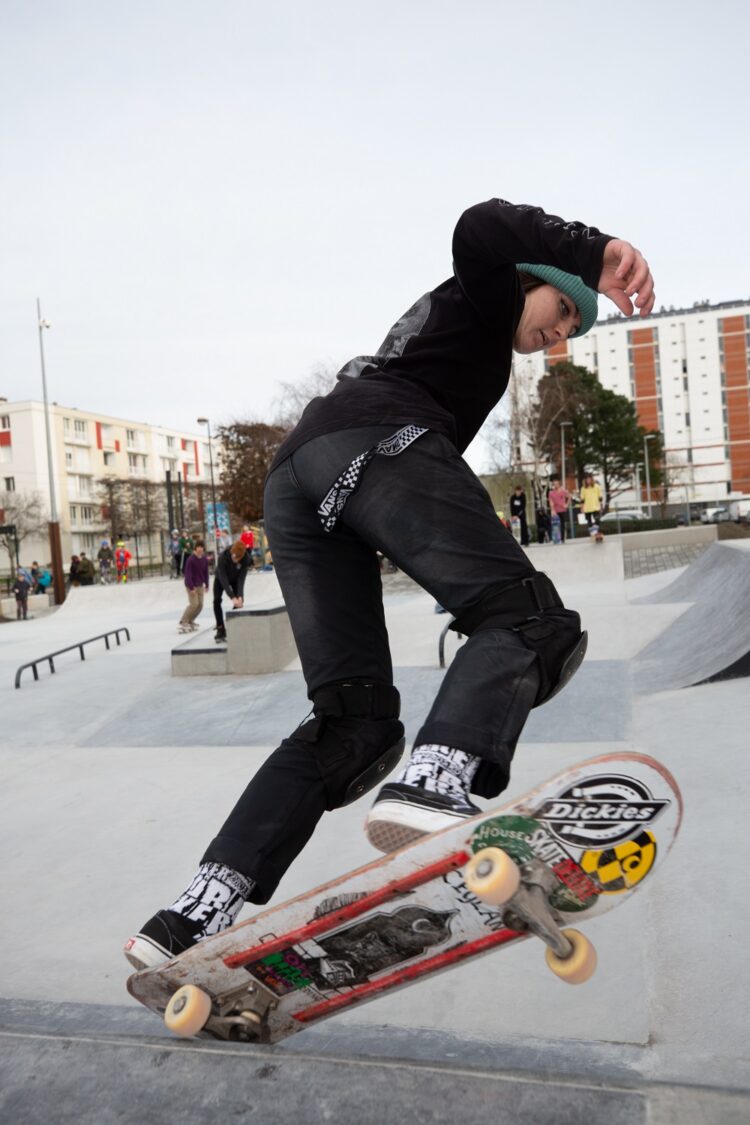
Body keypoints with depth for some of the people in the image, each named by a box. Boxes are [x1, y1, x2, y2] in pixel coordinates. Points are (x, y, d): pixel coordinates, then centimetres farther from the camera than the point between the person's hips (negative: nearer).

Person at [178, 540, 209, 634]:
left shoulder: (205, 560, -2)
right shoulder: (191, 559, -21)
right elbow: (188, 574, -22)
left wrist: (206, 584, 12)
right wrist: (191, 587, -23)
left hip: (200, 585, 7)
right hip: (191, 585, -7)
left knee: (200, 605, 5)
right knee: (194, 604, -14)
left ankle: (190, 621, 22)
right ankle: (183, 622, -3)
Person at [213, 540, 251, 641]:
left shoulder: (246, 558, -35)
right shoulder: (223, 556, -40)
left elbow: (241, 579, -32)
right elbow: (223, 579, -39)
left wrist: (239, 596, -42)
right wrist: (232, 597, -46)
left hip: (235, 579, 1)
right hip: (220, 578, -1)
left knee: (239, 601, -13)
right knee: (216, 600, -14)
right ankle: (220, 629, -7)